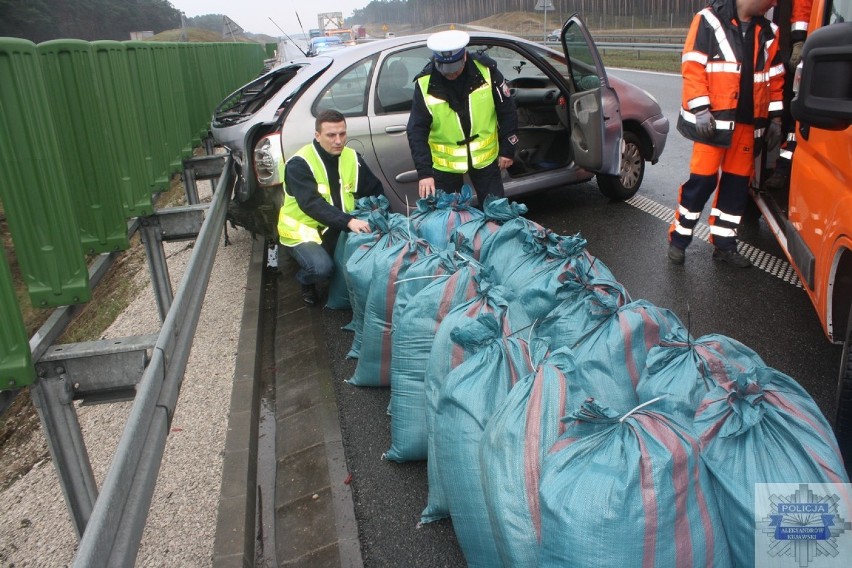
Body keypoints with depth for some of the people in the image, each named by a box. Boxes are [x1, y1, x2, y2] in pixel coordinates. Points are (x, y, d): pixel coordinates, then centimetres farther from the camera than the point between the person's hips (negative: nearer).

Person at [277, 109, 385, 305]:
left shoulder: (352, 158, -1)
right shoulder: (299, 164, -18)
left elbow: (375, 190, 6)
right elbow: (311, 204, -31)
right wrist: (348, 221, -42)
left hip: (339, 230, 5)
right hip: (303, 231, -5)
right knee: (322, 268, -31)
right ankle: (306, 281, 7)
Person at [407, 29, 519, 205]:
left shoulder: (486, 71, -14)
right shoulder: (425, 84, -15)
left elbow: (507, 111, -3)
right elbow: (417, 131, -14)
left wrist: (507, 150, 0)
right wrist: (424, 172, -21)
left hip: (485, 157, 1)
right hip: (444, 163, 0)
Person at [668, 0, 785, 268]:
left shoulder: (768, 32, 13)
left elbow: (775, 77, 16)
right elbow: (692, 67, -9)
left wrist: (775, 117, 11)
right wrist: (700, 110, -16)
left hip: (748, 122, 6)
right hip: (713, 119, -6)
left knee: (737, 182, 9)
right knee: (702, 180, -7)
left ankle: (724, 243, 19)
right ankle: (678, 239, 7)